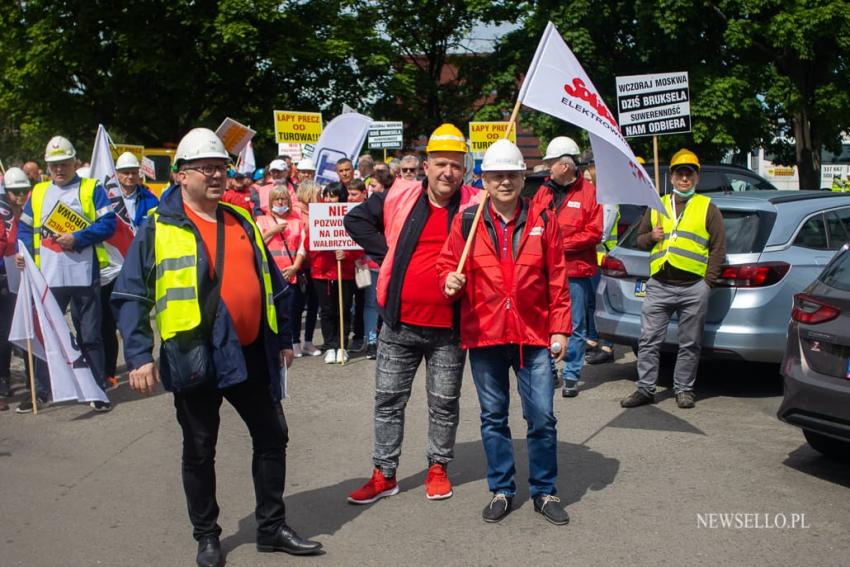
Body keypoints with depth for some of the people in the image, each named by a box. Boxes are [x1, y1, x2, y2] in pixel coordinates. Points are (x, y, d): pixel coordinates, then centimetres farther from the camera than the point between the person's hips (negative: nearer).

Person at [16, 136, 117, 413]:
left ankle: (98, 390, 14)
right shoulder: (38, 192, 14)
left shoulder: (92, 189, 2)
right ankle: (40, 391, 20)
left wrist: (77, 238, -17)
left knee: (89, 336, 5)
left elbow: (108, 223, -7)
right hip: (47, 277, 4)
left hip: (84, 276, -3)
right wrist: (23, 251, -3)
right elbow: (25, 227, 15)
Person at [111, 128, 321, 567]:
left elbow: (272, 285, 17)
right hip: (194, 359, -5)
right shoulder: (158, 230, -5)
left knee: (272, 436, 11)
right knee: (199, 451, 8)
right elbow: (131, 296, -7)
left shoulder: (241, 222, 11)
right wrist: (139, 356, -14)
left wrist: (282, 338, 17)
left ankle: (272, 528, 26)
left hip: (250, 354, 5)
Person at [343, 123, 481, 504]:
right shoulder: (399, 198, 1)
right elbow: (356, 219, 11)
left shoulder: (475, 206, -4)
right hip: (399, 324, 2)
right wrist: (386, 253, -1)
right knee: (388, 400, 10)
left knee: (444, 403, 12)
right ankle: (384, 475, 22)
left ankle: (438, 468, 30)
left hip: (449, 328, -1)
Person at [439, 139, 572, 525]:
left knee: (542, 417, 2)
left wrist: (560, 329, 1)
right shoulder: (466, 222, 1)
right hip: (483, 335, 1)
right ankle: (501, 490, 26)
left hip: (533, 336, 0)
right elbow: (447, 264, 7)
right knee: (493, 418, 11)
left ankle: (544, 492, 19)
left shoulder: (541, 222, 2)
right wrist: (449, 280, -17)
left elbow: (557, 280, 4)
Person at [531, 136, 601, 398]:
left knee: (575, 326, 4)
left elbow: (594, 232, -7)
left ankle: (572, 376, 12)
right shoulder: (544, 191, 10)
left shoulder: (589, 192, -3)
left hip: (576, 270, -4)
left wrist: (563, 244, -13)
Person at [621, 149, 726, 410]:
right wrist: (651, 237, -2)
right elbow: (640, 238, 22)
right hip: (658, 286, 2)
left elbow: (719, 247, 5)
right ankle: (645, 389, 8)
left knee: (689, 344, 5)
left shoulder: (707, 207, 8)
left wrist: (708, 281, -3)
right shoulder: (657, 206, 16)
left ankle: (683, 389, 16)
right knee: (648, 340, 1)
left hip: (694, 288, -2)